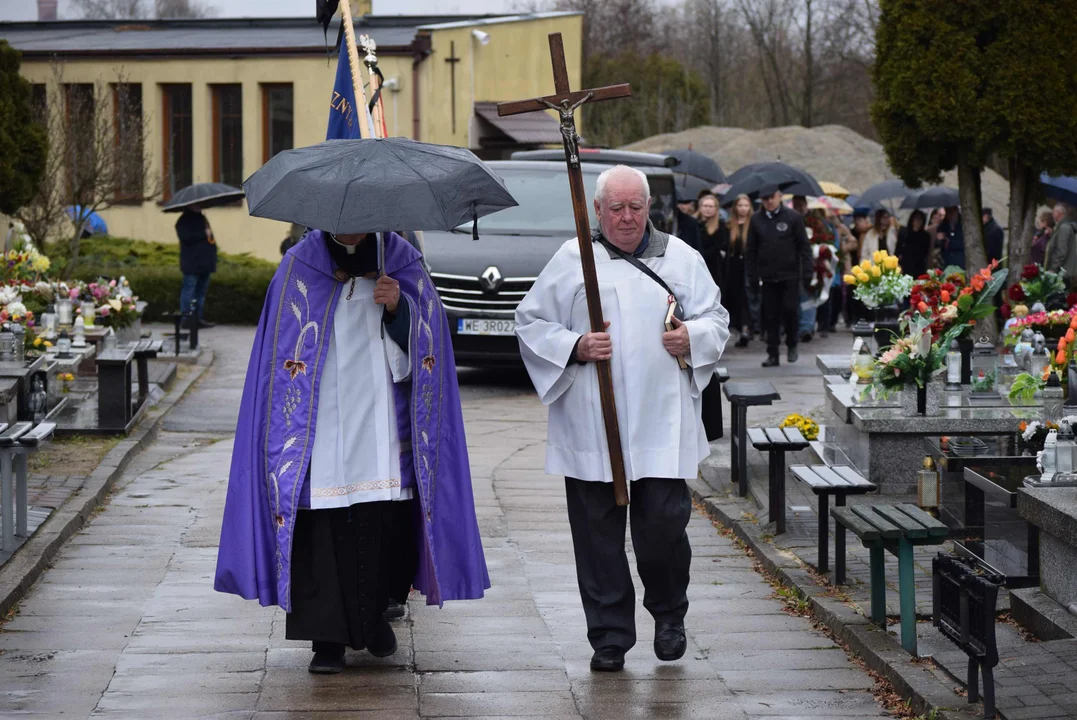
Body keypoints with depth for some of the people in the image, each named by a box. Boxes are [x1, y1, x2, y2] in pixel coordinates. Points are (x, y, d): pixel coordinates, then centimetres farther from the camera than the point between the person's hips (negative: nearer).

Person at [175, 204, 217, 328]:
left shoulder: (201, 218, 19)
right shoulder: (184, 220, -8)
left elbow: (209, 239, 29)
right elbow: (186, 237, -23)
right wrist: (204, 234, -18)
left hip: (204, 264, 9)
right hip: (192, 265, -9)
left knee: (201, 290, 11)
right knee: (189, 290, -8)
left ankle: (198, 318, 17)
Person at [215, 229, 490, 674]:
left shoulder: (403, 265, 7)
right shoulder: (300, 269, 4)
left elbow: (424, 346, 4)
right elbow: (286, 357, 6)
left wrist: (398, 308, -12)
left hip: (382, 430, 1)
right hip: (321, 432, -1)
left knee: (383, 529, 0)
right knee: (323, 532, -8)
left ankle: (373, 614, 24)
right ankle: (328, 638, -2)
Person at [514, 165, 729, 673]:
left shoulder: (680, 258, 11)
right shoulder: (571, 260, 7)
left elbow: (716, 318, 15)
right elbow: (530, 323, 8)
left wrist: (691, 336, -6)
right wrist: (573, 346, -9)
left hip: (661, 425, 0)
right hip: (590, 428, 0)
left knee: (663, 525, -5)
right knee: (598, 532, 1)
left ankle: (668, 615, 22)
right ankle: (609, 636, 11)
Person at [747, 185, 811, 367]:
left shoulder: (793, 217, -1)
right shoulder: (756, 220, 7)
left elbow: (804, 247, 0)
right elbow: (752, 250, 9)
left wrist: (807, 273, -6)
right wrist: (752, 276, 3)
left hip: (790, 275, -2)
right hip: (768, 276, 2)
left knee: (790, 310, -6)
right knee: (770, 316, 3)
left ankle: (792, 345, 18)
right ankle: (772, 355, 8)